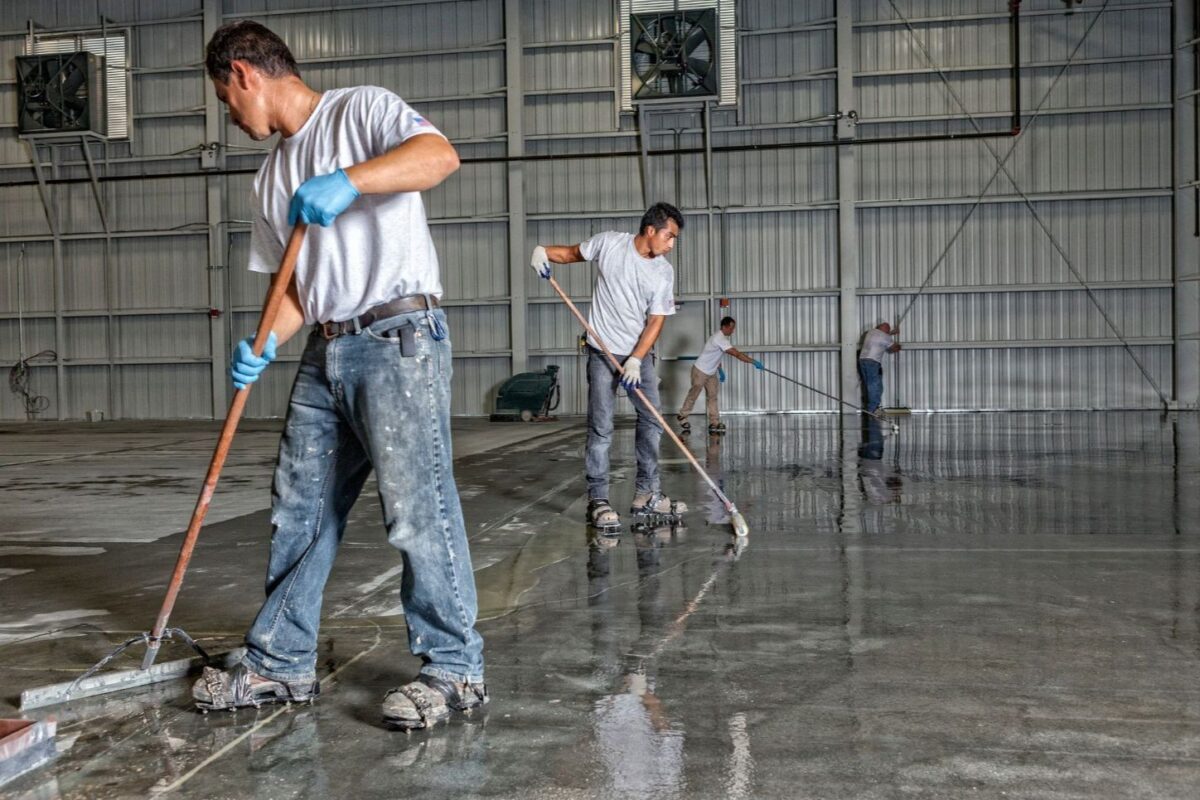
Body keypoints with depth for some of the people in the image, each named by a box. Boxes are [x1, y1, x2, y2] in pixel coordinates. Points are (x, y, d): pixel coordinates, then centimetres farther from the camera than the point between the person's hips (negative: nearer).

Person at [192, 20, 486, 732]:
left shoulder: (360, 110, 1)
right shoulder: (273, 178, 22)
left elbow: (441, 154, -18)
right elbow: (298, 286, 19)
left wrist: (348, 180, -31)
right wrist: (264, 347, 1)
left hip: (399, 338, -8)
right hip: (326, 353, 8)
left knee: (418, 507, -10)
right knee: (299, 511, 10)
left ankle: (455, 669, 2)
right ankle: (281, 664, 23)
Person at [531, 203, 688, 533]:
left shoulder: (664, 272, -4)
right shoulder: (609, 242, -8)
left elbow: (655, 321, -6)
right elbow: (572, 253, 8)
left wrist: (635, 360, -17)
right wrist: (543, 251, -13)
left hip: (640, 354, 4)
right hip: (603, 351, -4)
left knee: (652, 421, 4)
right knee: (600, 427, -7)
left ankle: (646, 494, 15)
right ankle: (597, 500, -1)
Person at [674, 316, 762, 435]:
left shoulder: (722, 338, 4)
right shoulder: (720, 339, -27)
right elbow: (737, 354, -33)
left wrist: (721, 371, 16)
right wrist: (754, 362, -33)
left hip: (711, 373, 9)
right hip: (700, 371, -9)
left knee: (712, 396, 2)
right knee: (693, 394, 3)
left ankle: (714, 423, -1)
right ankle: (682, 416, 20)